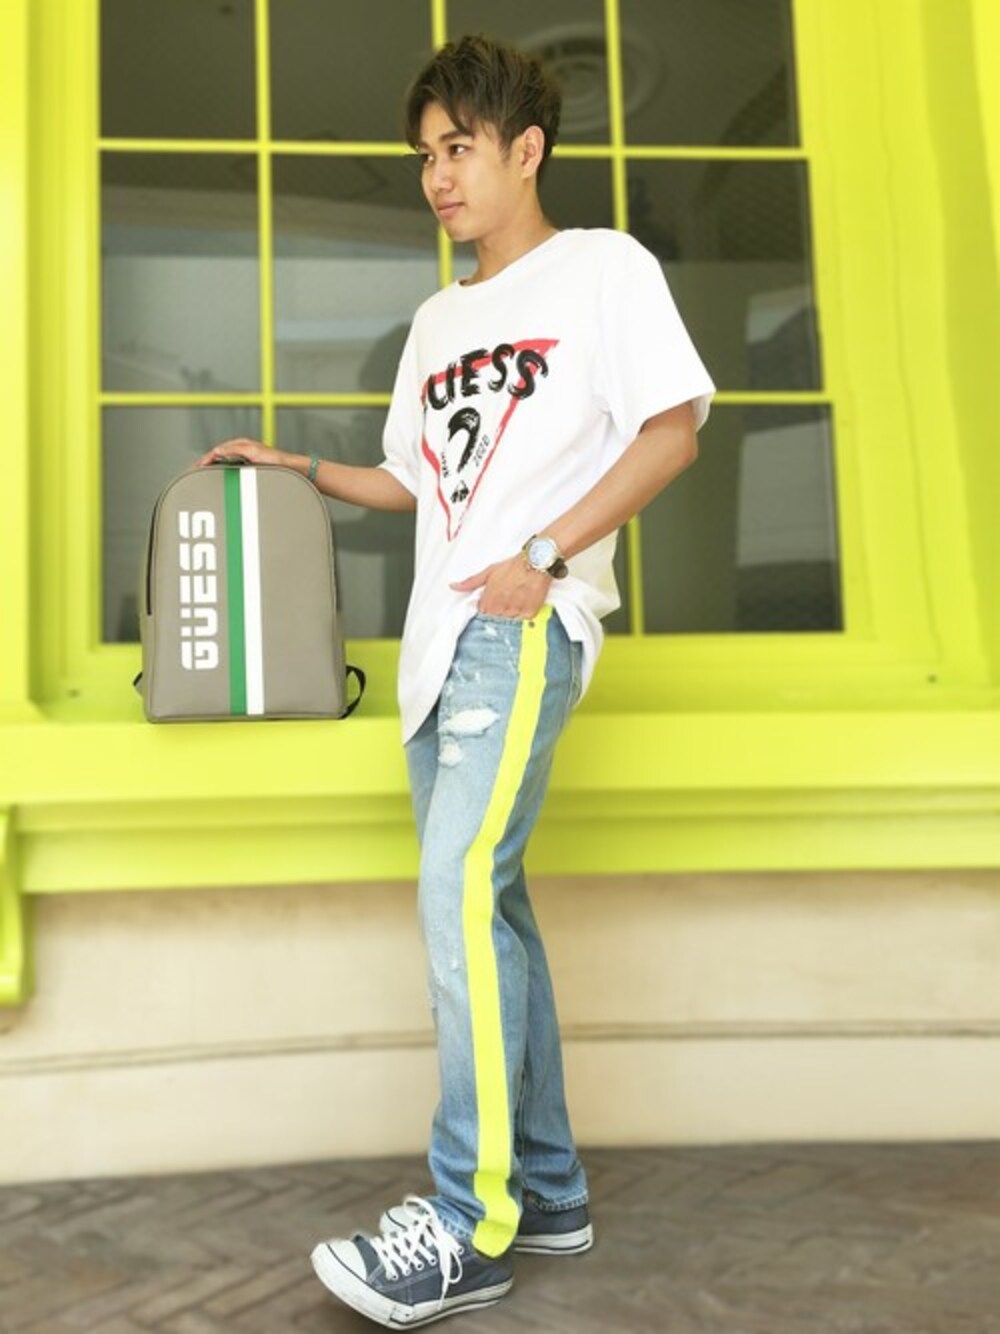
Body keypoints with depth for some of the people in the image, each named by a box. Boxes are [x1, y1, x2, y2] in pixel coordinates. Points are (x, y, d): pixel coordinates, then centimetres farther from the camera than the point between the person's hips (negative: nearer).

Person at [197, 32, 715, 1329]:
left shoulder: (604, 266, 3)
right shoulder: (437, 321, 23)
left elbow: (673, 429, -7)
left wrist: (547, 556, -15)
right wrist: (295, 469, 16)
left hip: (527, 629, -8)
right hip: (440, 636, 8)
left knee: (461, 895, -17)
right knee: (486, 904, 6)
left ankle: (468, 1230, -8)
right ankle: (549, 1188, 17)